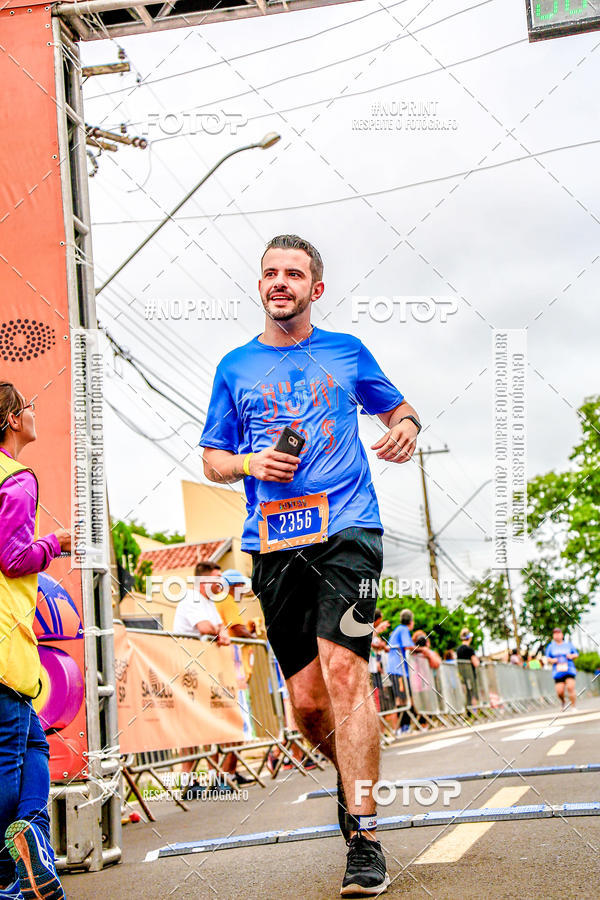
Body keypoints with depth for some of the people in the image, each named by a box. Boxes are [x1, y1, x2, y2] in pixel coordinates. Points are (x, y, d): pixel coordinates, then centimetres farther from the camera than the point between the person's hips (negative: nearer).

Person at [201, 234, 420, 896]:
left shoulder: (347, 352, 12)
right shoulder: (235, 367, 14)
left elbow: (397, 408, 24)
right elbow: (212, 460, 18)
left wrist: (407, 428, 1)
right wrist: (251, 463, -4)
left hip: (348, 530, -2)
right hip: (274, 543, 2)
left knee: (342, 666, -19)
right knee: (306, 699, 2)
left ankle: (364, 840, -16)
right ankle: (351, 774, 34)